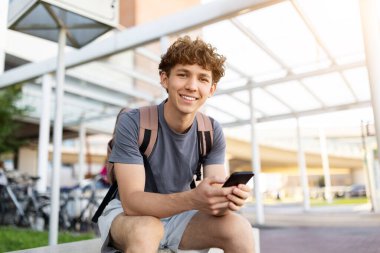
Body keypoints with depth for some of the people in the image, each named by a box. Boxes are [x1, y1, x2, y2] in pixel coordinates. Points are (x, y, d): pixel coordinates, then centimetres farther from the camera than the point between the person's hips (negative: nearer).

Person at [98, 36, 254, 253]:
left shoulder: (212, 132, -10)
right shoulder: (132, 123, -22)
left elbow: (215, 194, -14)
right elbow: (132, 202, -28)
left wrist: (226, 199, -39)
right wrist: (193, 199, -45)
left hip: (178, 215, 3)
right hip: (128, 214, -3)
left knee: (240, 229, -21)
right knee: (145, 231, -37)